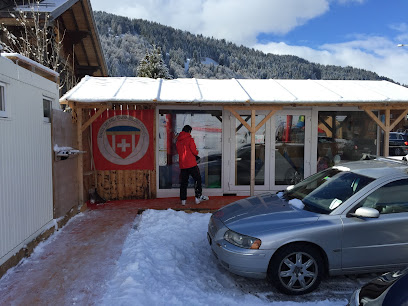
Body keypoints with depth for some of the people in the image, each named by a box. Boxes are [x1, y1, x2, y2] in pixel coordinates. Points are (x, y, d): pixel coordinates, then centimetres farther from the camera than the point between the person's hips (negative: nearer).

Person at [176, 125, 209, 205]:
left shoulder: (178, 141, 10)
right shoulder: (190, 139, -8)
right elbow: (194, 151, -11)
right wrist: (197, 153, 13)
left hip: (182, 164, 6)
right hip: (191, 164, -5)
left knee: (183, 182, 9)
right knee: (197, 179, 7)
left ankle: (183, 200, 9)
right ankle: (198, 197, 6)